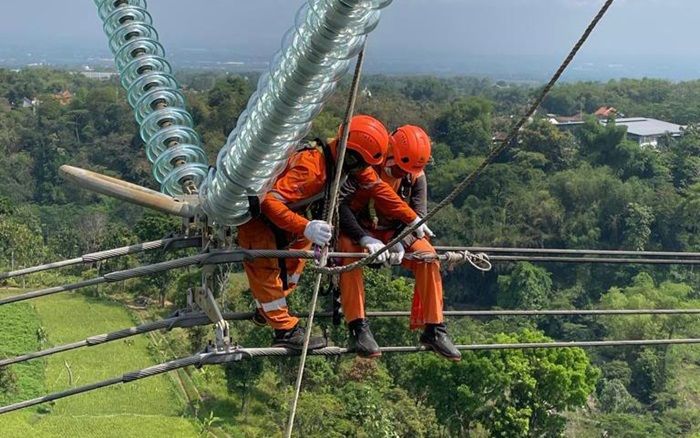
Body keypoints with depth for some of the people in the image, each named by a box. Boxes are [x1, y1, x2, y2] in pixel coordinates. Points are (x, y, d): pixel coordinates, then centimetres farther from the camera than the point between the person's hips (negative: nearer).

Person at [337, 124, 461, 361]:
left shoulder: (416, 176, -8)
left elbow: (418, 216, -13)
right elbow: (342, 207, -29)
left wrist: (401, 242, -34)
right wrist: (365, 239, -44)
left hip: (395, 233, 3)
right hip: (359, 231, -3)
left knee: (428, 256, -21)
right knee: (349, 252, -36)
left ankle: (434, 330, -14)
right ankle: (358, 327, -33)